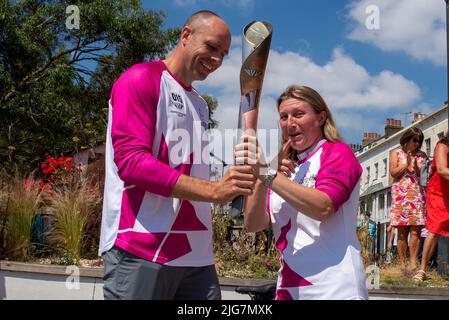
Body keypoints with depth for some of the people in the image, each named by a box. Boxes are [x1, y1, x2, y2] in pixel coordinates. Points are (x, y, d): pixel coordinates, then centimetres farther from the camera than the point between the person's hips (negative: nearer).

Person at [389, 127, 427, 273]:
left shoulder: (421, 155, 15)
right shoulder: (396, 153, 10)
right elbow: (393, 172, -1)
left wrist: (415, 165, -6)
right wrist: (406, 164, -8)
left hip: (418, 195, 2)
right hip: (401, 195, -2)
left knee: (415, 231, -8)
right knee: (402, 232, -1)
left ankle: (413, 264, -9)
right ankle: (403, 264, 4)